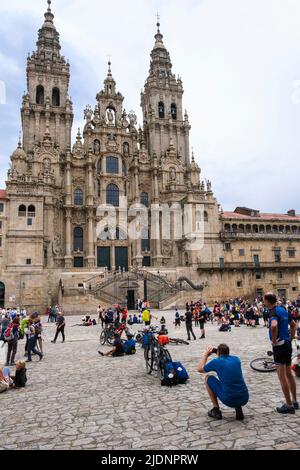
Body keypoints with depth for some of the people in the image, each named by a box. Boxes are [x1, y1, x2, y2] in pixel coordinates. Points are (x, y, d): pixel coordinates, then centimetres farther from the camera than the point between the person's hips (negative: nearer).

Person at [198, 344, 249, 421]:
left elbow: (200, 369, 15)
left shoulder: (217, 362, -1)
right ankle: (239, 410, 14)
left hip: (229, 400, -4)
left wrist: (206, 355, 27)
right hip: (245, 399, 5)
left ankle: (216, 410, 17)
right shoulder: (237, 359, 11)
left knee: (208, 378, 16)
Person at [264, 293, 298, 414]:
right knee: (289, 373, 19)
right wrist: (291, 339, 19)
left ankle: (289, 405, 7)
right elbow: (293, 325, 19)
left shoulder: (273, 312, -18)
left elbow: (274, 326, -37)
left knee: (282, 376, 0)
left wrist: (274, 340, -23)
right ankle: (294, 401, 29)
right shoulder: (283, 310, 9)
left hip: (279, 345, -9)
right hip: (287, 344, 9)